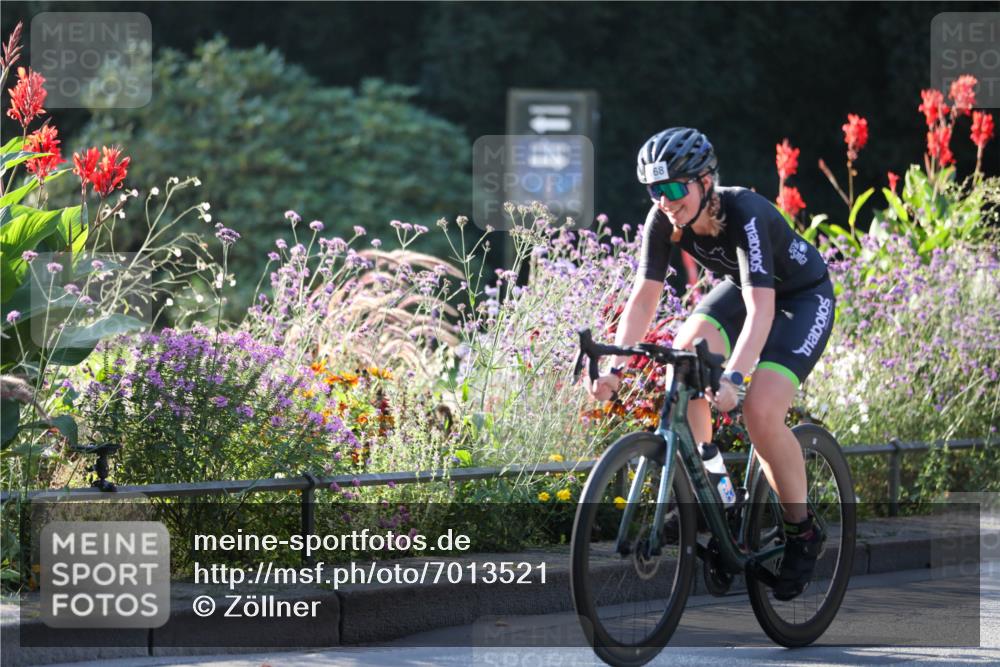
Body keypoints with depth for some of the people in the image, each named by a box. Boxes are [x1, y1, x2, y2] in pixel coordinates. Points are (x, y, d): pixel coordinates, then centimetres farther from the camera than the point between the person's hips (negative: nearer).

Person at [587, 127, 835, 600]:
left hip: (802, 298, -6)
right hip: (740, 287, 6)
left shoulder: (745, 215, -36)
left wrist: (733, 377, -57)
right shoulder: (664, 220, -19)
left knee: (760, 411, -24)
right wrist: (614, 366, -28)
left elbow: (762, 308, -45)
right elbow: (644, 296, -16)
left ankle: (802, 532, -4)